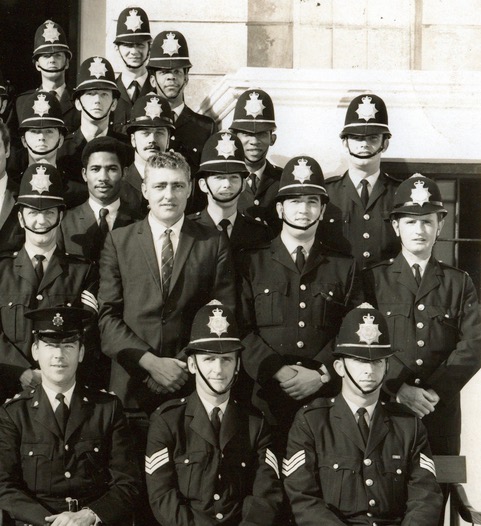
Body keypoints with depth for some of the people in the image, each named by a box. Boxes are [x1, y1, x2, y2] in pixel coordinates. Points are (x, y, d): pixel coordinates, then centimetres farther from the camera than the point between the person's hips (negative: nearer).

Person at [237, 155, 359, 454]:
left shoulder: (344, 268, 12)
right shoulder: (252, 264, 9)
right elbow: (241, 328, 1)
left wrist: (321, 374, -10)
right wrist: (277, 371, -12)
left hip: (325, 397, 1)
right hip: (267, 400, -1)